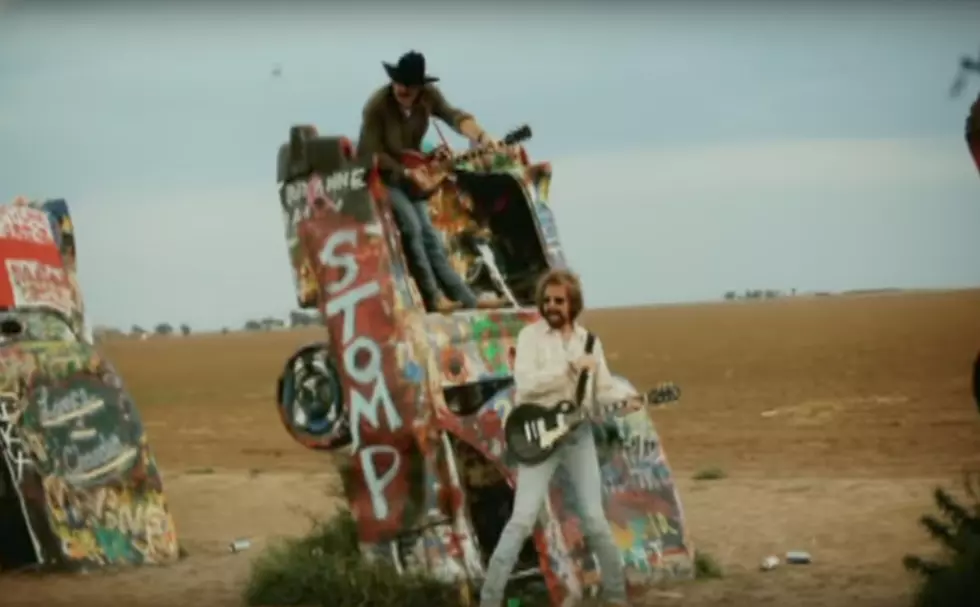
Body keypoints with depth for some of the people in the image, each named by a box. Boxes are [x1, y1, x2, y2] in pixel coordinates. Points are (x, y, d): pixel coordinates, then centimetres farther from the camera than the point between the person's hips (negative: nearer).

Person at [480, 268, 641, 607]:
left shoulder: (589, 341, 10)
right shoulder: (531, 335, -4)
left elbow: (604, 388, 8)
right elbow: (525, 382, -18)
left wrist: (626, 399, -13)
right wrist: (571, 367, -21)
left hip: (579, 435, 4)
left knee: (595, 519, 4)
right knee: (522, 519, -10)